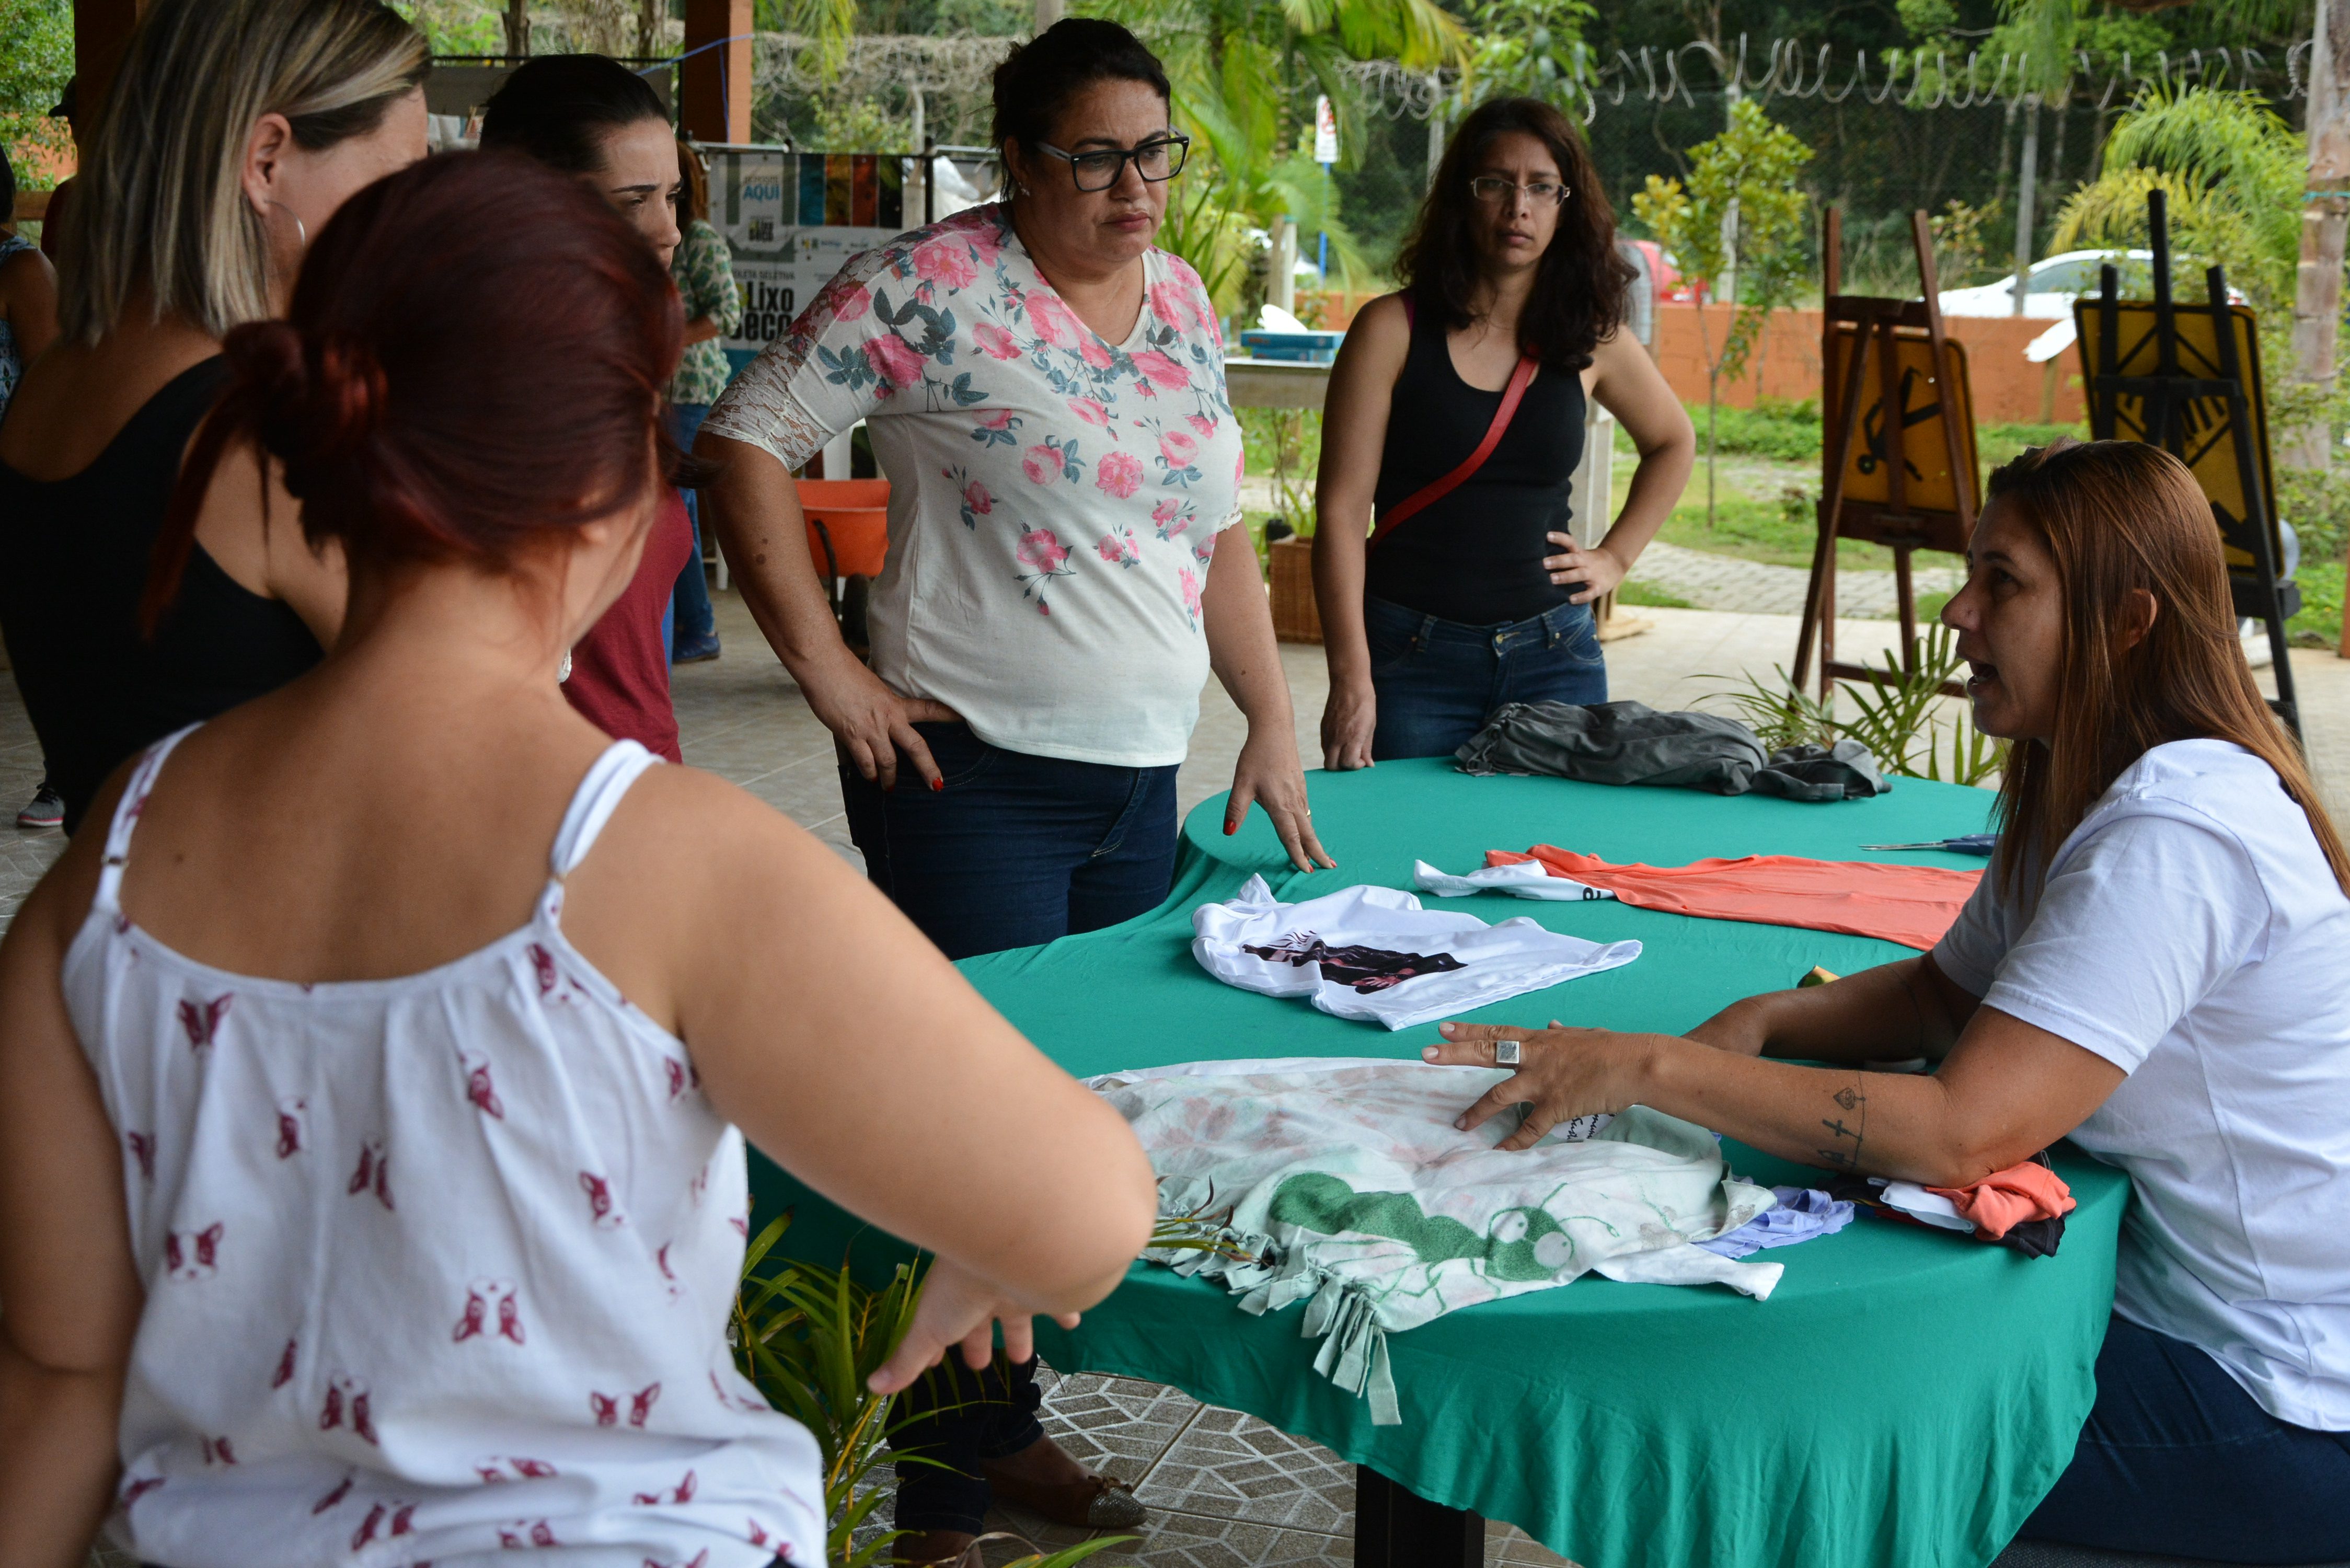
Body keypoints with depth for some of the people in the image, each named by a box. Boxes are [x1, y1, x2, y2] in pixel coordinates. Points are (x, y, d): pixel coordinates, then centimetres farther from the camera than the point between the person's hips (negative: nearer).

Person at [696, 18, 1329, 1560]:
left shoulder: (1184, 302, 11)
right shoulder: (933, 285, -10)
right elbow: (747, 441, -10)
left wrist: (1273, 722, 12)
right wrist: (827, 666, -13)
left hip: (1143, 781, 7)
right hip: (973, 778, -7)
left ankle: (1010, 1425, 33)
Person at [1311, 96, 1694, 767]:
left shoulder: (1592, 339, 7)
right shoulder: (1393, 330, -3)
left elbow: (1673, 443, 27)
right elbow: (1342, 509, -8)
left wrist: (1615, 559, 14)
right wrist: (1351, 680, -16)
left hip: (1554, 656, 3)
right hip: (1414, 659, -3)